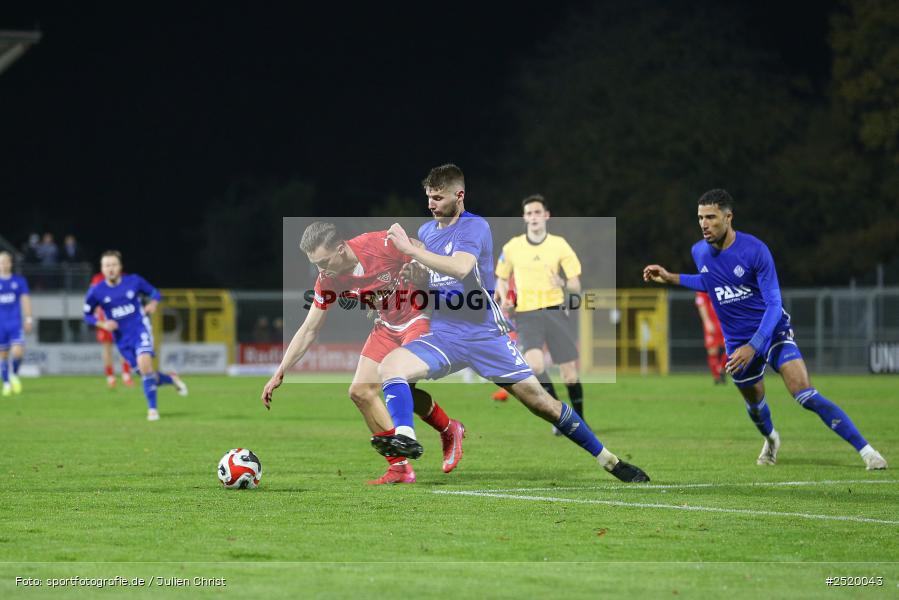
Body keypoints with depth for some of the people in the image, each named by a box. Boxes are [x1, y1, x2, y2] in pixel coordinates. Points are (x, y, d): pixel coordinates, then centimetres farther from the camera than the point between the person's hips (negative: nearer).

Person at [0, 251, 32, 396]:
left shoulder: (19, 281, 5)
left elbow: (25, 300, 6)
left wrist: (28, 319, -1)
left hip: (16, 323, 0)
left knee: (18, 352, -14)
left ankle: (15, 375, 12)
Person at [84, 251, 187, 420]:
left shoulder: (134, 281, -6)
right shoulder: (96, 292, -7)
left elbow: (154, 293, 9)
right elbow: (87, 315, 5)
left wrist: (153, 303, -14)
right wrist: (102, 324, -13)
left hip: (141, 330, -2)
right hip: (122, 339, 2)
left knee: (144, 364, -25)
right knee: (147, 375, 2)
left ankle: (152, 408, -15)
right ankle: (170, 379, 34)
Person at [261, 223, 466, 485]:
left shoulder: (383, 244, -27)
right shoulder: (327, 281, -10)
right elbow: (309, 330, -3)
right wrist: (279, 374, -6)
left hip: (420, 317, -6)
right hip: (387, 325, 6)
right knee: (360, 391, -6)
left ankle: (450, 431, 4)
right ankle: (399, 467, 3)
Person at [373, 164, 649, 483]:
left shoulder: (475, 227, -10)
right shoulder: (426, 231, 11)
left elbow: (460, 268, -30)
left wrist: (410, 250, -28)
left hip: (485, 335, -5)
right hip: (443, 336, 5)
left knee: (542, 403, -2)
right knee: (390, 365, -23)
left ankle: (609, 460, 9)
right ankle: (404, 438, -36)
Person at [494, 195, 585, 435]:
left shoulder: (559, 245, 3)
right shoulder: (512, 247, 6)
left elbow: (576, 286, 4)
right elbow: (501, 279, 20)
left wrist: (563, 283, -19)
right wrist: (504, 298, -1)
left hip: (555, 311, 0)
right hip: (526, 314, 0)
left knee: (569, 370, -1)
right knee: (535, 364, -24)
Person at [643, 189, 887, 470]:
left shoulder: (755, 250, -20)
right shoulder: (699, 252, -3)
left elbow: (774, 304, -19)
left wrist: (753, 347, -28)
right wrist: (671, 278, 10)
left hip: (773, 331, -5)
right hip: (737, 342, 5)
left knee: (806, 396, -19)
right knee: (755, 404, 18)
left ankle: (866, 450, -17)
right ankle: (771, 440, 53)